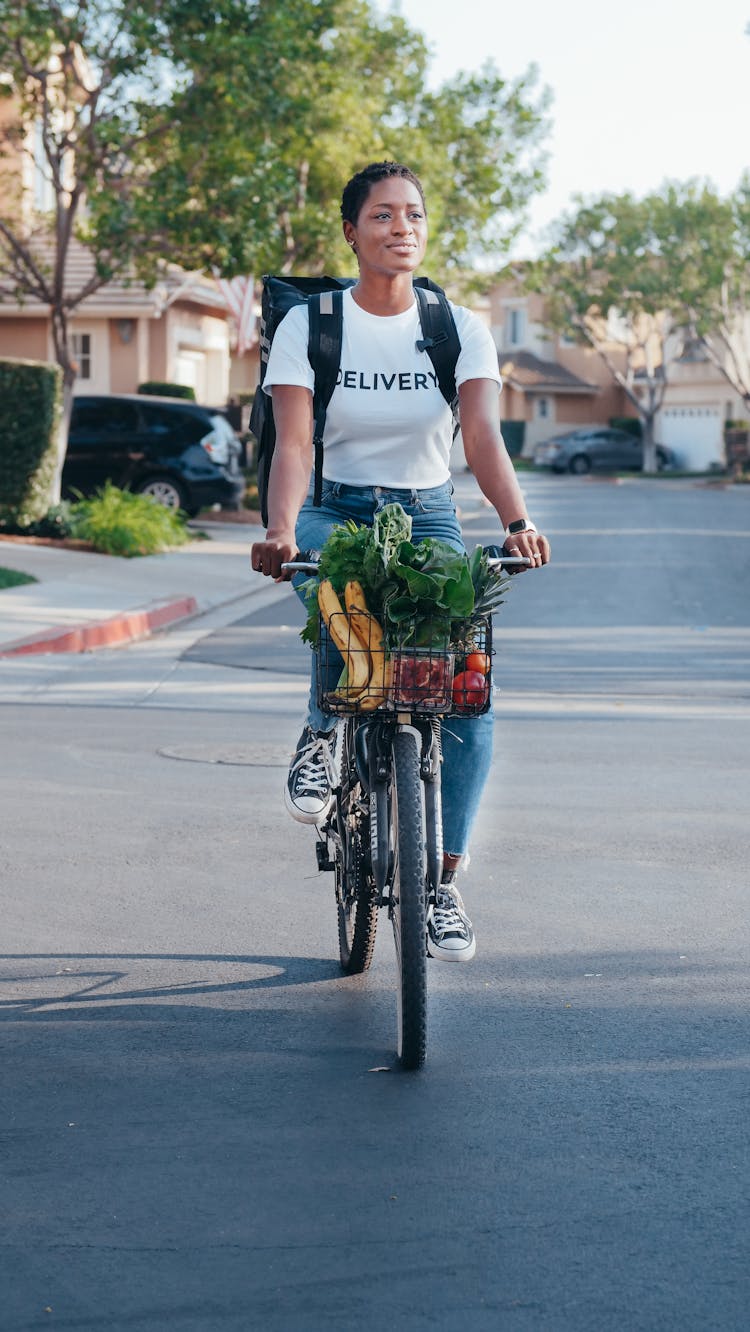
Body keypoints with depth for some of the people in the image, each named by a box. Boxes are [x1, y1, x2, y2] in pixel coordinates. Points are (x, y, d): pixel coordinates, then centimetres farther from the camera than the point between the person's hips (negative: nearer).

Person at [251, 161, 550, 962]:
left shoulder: (460, 329, -3)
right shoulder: (307, 326, -7)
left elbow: (482, 437, -16)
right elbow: (294, 444, -18)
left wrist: (516, 521, -36)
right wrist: (282, 529, -38)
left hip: (427, 517, 1)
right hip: (335, 511, -1)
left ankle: (443, 886, -2)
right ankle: (322, 730, -9)